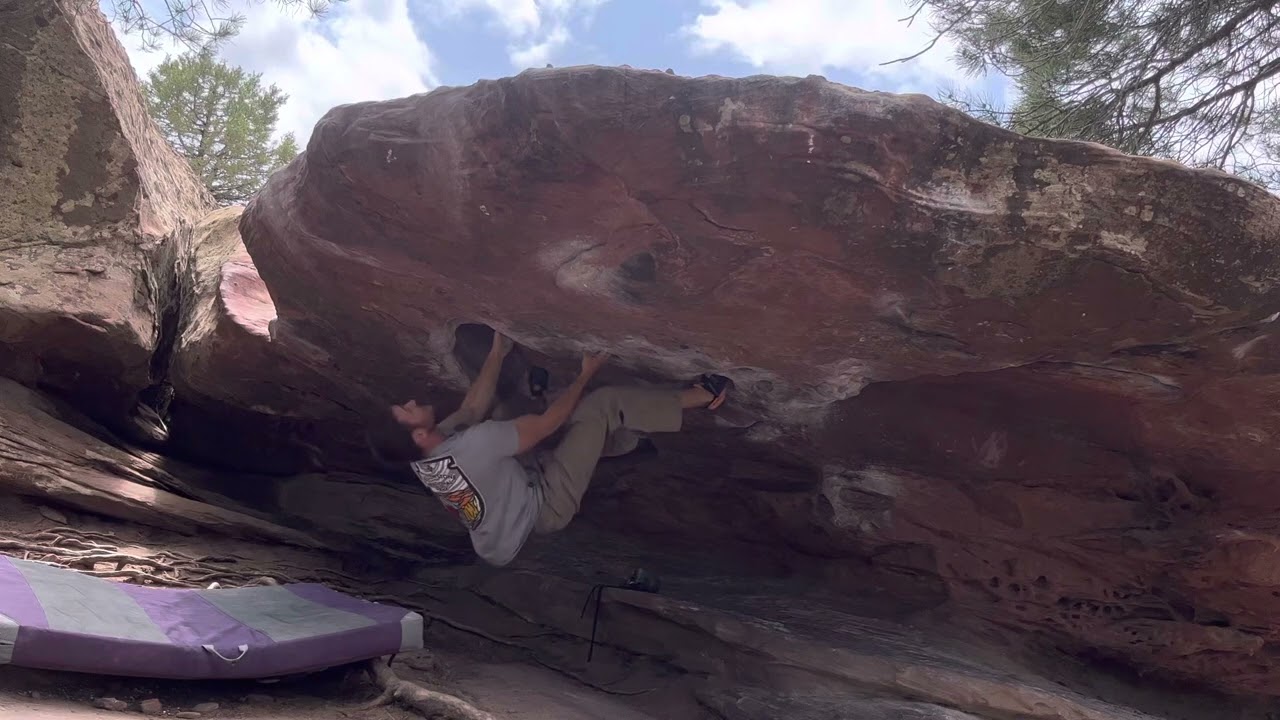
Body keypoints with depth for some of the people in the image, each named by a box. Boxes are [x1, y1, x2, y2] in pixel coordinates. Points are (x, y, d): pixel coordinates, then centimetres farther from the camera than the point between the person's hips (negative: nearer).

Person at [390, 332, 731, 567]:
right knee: (602, 404, -11)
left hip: (522, 489, 9)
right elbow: (546, 423, -23)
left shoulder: (437, 443, -9)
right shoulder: (473, 443, -34)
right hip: (545, 507, -9)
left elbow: (473, 407, 7)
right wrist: (586, 374, -10)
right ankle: (699, 396, 4)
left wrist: (497, 352, 12)